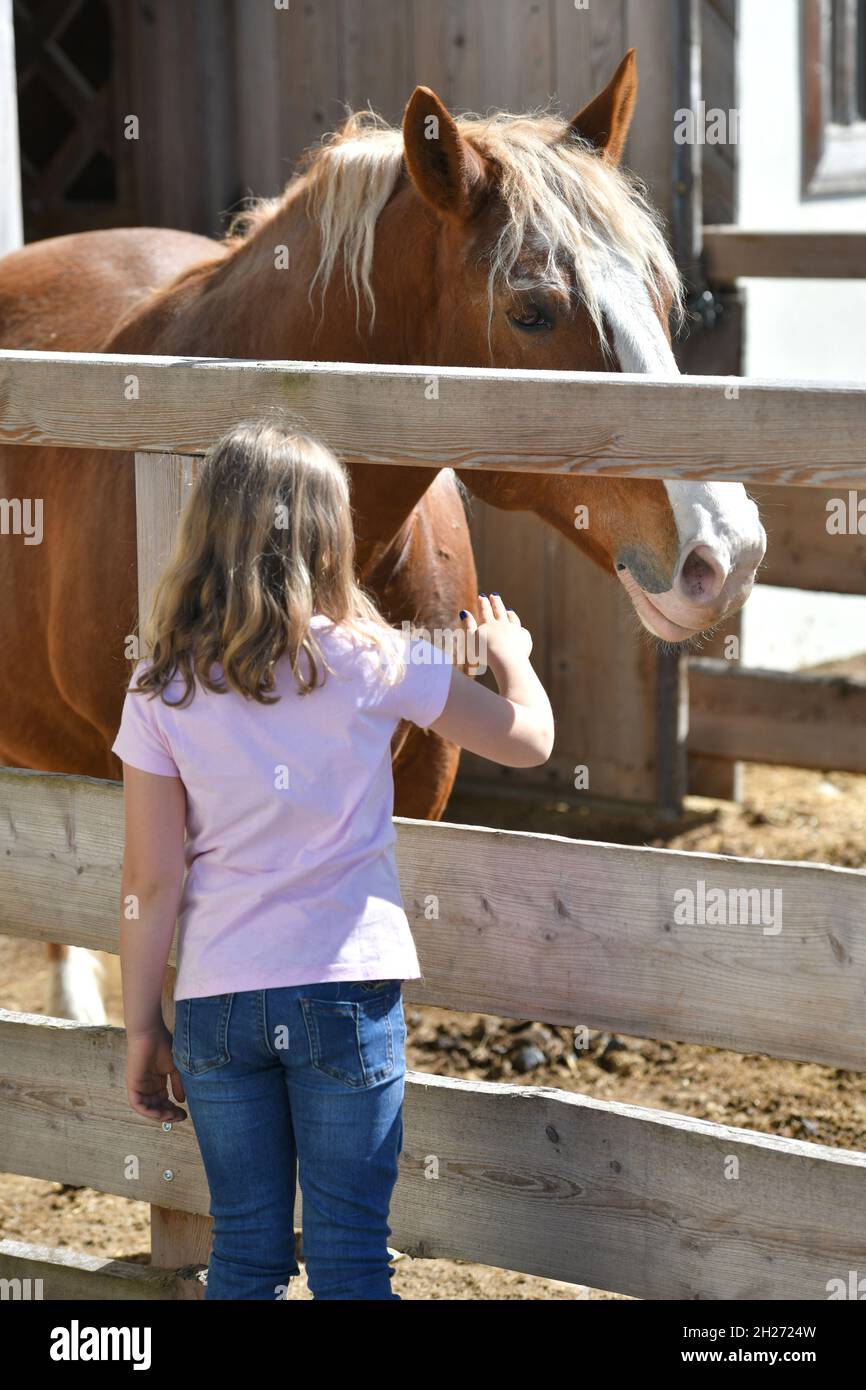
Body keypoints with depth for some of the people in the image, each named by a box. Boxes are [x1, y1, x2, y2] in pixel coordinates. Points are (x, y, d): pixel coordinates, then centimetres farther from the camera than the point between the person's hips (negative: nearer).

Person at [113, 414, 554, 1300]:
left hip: (215, 1004, 2)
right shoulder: (376, 665, -6)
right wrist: (508, 652, 25)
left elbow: (152, 883, -3)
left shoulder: (162, 695, -4)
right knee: (349, 1258, 6)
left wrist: (141, 1029, 6)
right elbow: (527, 739, 5)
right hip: (348, 994, -1)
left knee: (245, 1255, 12)